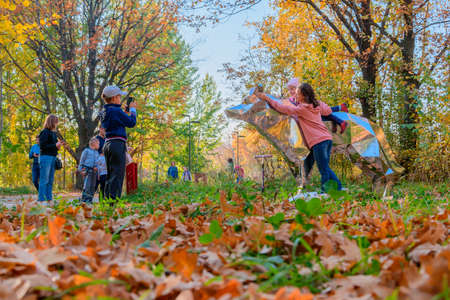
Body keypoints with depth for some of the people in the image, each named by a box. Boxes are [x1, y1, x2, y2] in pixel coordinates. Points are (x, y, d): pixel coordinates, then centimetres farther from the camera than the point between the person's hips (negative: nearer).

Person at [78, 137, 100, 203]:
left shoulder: (97, 153, 19)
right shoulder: (86, 150, 3)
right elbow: (82, 160, 1)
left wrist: (96, 167, 1)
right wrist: (82, 169, -8)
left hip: (94, 171, 6)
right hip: (87, 170, -6)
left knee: (93, 186, 2)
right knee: (87, 185, -14)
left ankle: (90, 200, 6)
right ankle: (84, 200, -12)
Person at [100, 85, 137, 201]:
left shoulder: (104, 112, 14)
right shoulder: (116, 110, -12)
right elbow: (131, 123, -6)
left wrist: (126, 110, 17)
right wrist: (132, 109, 7)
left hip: (107, 144, 9)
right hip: (117, 144, -9)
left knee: (110, 175, 14)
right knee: (117, 175, -7)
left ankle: (107, 200, 15)